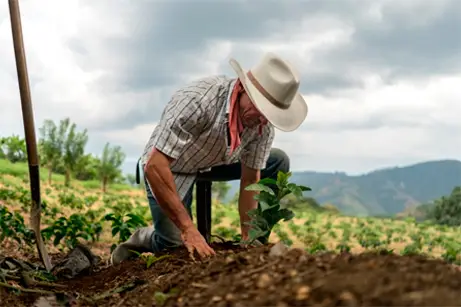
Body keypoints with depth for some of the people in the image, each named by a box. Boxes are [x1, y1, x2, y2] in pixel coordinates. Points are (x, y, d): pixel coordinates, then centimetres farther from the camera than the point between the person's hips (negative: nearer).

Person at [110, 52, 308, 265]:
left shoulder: (264, 124, -20)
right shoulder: (198, 100, -38)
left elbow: (250, 180, -10)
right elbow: (154, 166, -39)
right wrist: (188, 229, -40)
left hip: (214, 163, 5)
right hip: (169, 167, -5)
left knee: (278, 162, -6)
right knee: (179, 247, -18)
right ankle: (144, 239, 15)